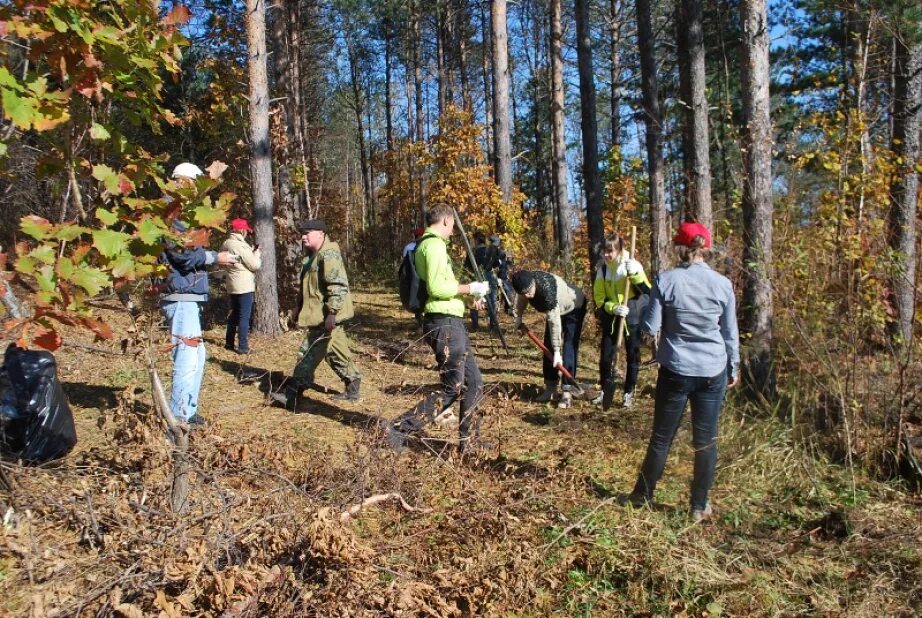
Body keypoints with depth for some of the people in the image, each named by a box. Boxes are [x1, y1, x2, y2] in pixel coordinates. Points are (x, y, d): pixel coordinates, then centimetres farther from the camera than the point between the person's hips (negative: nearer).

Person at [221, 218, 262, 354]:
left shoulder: (226, 244, 10)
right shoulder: (241, 245, -18)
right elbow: (255, 265, -16)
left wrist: (251, 252, 12)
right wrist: (257, 254, 2)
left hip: (232, 285, 9)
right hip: (245, 285, -9)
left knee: (234, 314, 19)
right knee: (244, 317, -4)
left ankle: (229, 343, 26)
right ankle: (242, 347, -3)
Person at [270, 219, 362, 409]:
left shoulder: (328, 254, -17)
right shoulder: (314, 255, 17)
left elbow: (338, 286, -26)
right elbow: (308, 286, 27)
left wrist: (332, 313, -29)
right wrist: (299, 306, 24)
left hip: (325, 318, -11)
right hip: (320, 315, 11)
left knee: (308, 355, -6)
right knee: (337, 352, 16)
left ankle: (292, 394, -1)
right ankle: (352, 388, 25)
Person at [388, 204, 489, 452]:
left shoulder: (429, 243, 20)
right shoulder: (434, 244, -13)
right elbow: (436, 287, -22)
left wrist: (469, 294, 19)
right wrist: (470, 288, -11)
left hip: (449, 321, 11)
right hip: (444, 322, -11)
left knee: (473, 383, 14)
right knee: (452, 389, -6)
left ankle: (469, 441, 22)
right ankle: (400, 429, -2)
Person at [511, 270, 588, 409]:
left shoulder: (547, 290, -43)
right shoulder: (525, 283, -24)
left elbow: (554, 322, -41)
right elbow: (521, 298, 3)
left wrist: (557, 351, -39)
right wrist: (518, 316, 10)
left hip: (574, 308, -7)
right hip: (554, 310, 8)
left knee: (569, 348, -16)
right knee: (548, 347, 5)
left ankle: (567, 393, -17)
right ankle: (550, 388, 13)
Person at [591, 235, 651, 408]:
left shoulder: (633, 265, -11)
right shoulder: (602, 269, -2)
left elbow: (648, 291, -17)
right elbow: (599, 298, -1)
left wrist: (635, 275, -31)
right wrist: (613, 308, -19)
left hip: (633, 317, -3)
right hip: (611, 318, 3)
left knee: (632, 355, 7)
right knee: (606, 356, 3)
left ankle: (629, 393, 20)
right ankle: (606, 390, 20)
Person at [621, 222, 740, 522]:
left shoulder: (666, 281, -9)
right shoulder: (722, 284, -3)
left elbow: (650, 328, -8)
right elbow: (730, 333, 4)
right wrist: (733, 368, 17)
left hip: (676, 371, -1)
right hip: (713, 372, 1)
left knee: (662, 437, 12)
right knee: (706, 440, 12)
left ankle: (642, 495, 26)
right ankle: (700, 506, 22)